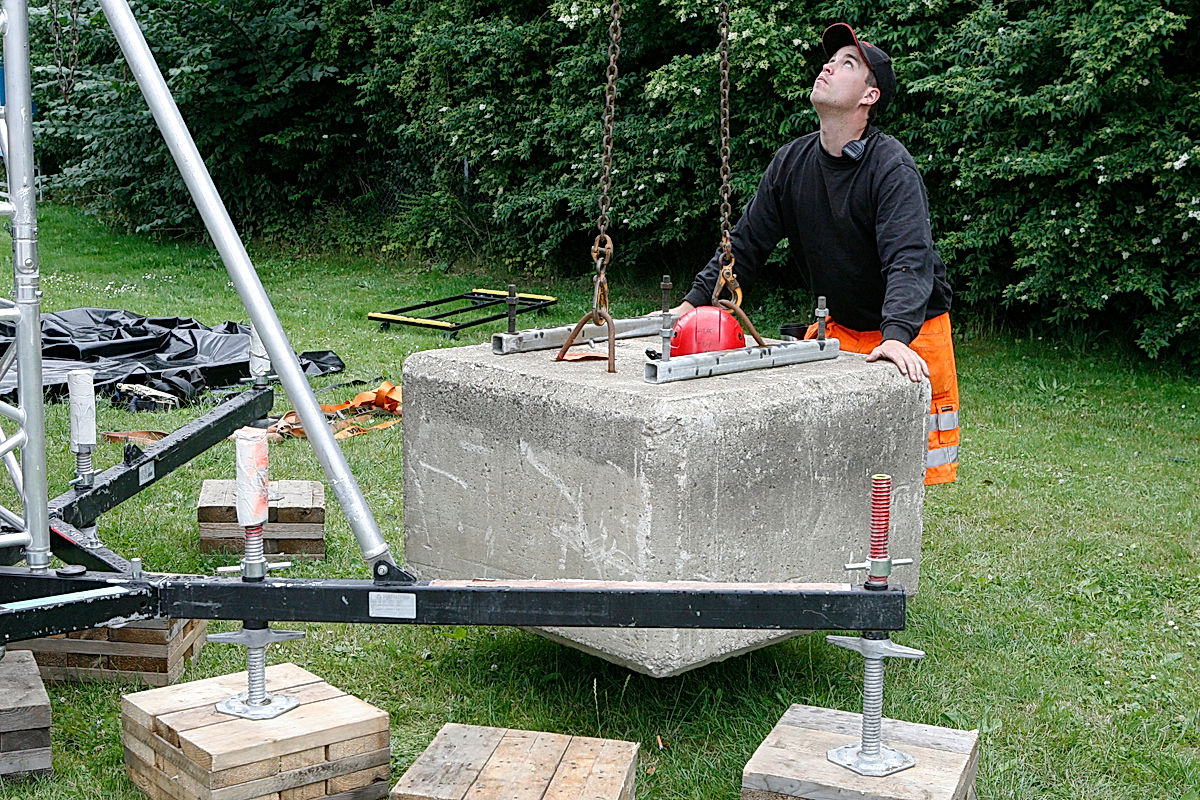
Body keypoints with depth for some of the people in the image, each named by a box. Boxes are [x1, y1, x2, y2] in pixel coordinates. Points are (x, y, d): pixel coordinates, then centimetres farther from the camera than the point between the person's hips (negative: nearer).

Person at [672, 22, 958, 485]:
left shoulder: (891, 166, -19)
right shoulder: (792, 162, 0)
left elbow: (909, 261, -31)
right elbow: (746, 244, 6)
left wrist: (896, 337, -46)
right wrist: (693, 304, -3)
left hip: (911, 331, -5)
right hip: (839, 328, 6)